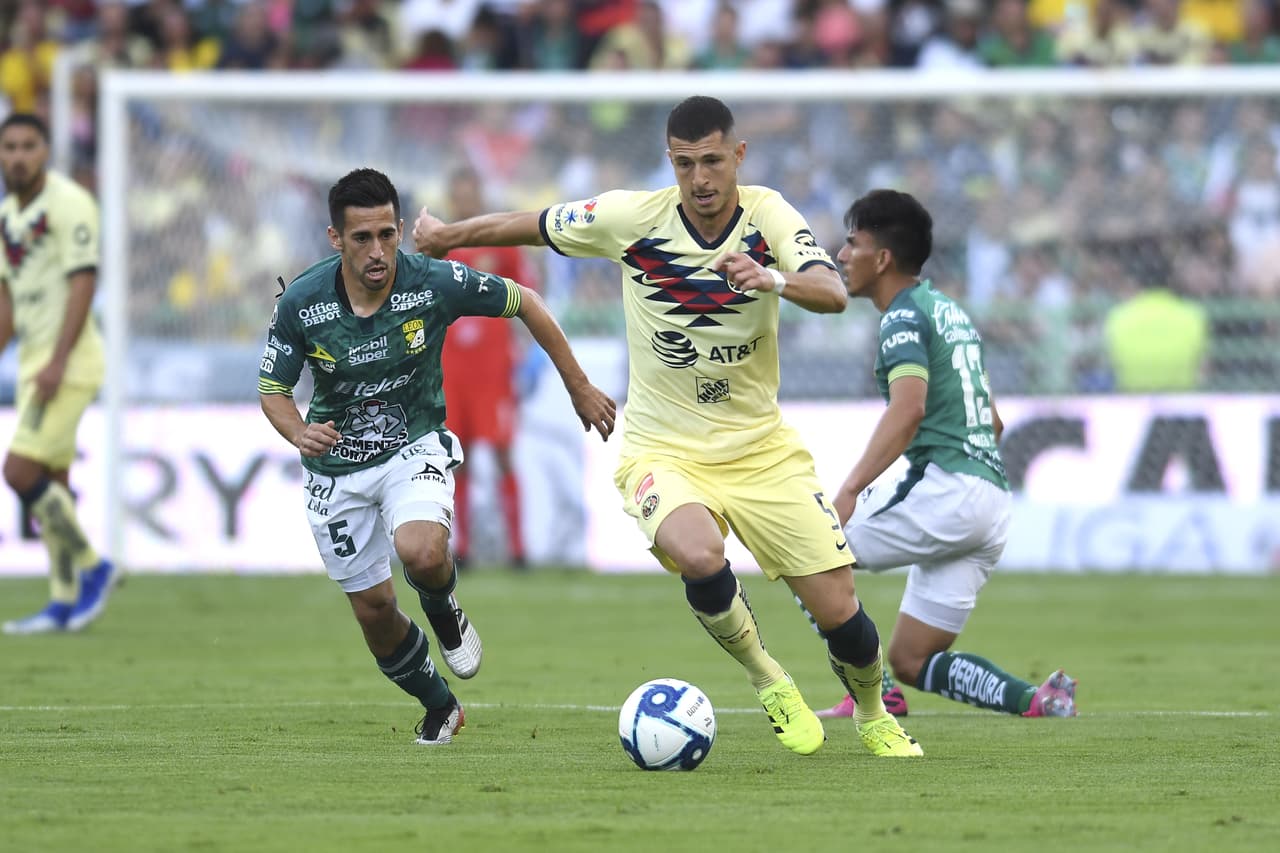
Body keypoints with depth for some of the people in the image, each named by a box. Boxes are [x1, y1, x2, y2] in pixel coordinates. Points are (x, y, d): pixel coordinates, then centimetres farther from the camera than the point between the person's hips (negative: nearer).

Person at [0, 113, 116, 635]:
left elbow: (82, 283, -18)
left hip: (69, 361, -8)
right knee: (51, 483, 7)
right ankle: (65, 603, 10)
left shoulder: (69, 204, -12)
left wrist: (57, 361, -23)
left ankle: (90, 567, -1)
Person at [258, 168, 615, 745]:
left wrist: (580, 388, 2)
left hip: (414, 447, -2)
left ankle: (445, 612, 6)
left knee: (422, 553, -32)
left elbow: (524, 303, -4)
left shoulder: (436, 284, -21)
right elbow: (272, 388, -3)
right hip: (336, 467, 2)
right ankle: (439, 708, 35)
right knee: (374, 612, 6)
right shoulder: (301, 303, -18)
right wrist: (298, 432, -26)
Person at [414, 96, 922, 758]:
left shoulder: (768, 214, -10)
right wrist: (445, 235, 17)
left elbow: (833, 293, -27)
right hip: (663, 451, -1)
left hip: (762, 448, 1)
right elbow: (529, 226, 6)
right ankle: (768, 682, -6)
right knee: (699, 557, -35)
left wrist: (773, 280, -47)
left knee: (839, 611, -4)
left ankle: (874, 719, 30)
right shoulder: (630, 219, -10)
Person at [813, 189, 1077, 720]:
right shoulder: (948, 310, 24)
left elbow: (908, 408, -23)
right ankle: (1037, 701, -6)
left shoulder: (904, 317, -5)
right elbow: (992, 421, 30)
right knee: (910, 662, 10)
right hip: (994, 498, 9)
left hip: (944, 491, -9)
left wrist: (849, 491, -30)